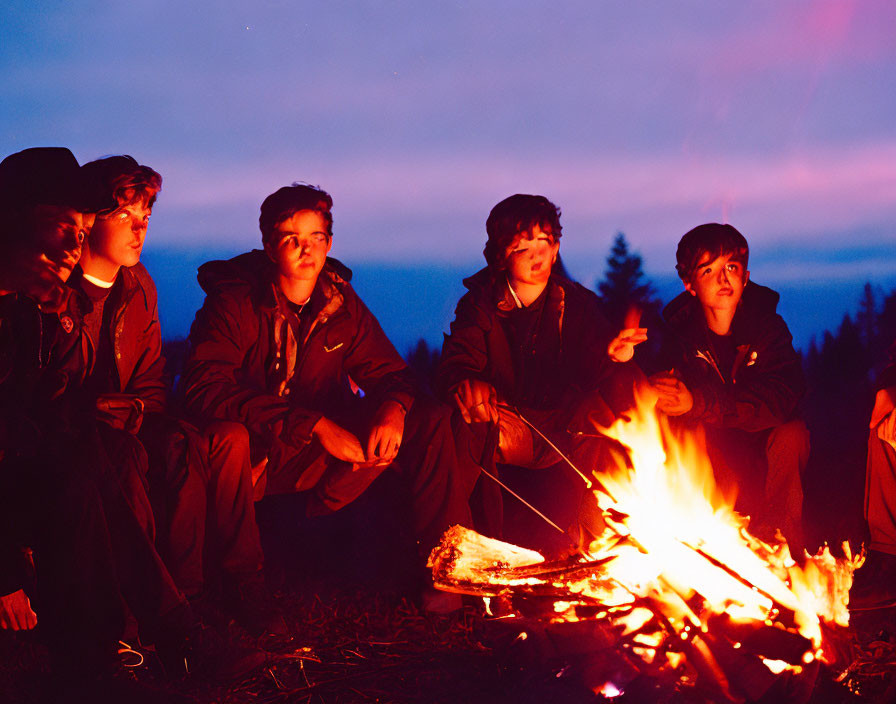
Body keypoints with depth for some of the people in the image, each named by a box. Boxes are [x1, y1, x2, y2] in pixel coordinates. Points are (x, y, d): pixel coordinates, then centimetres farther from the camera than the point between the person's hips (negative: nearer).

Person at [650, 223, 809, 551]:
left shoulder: (770, 327, -10)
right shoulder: (680, 333, -5)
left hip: (765, 450, 0)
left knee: (792, 433, -31)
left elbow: (780, 397, -29)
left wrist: (698, 403, -42)